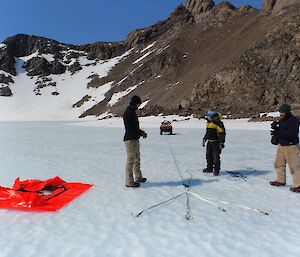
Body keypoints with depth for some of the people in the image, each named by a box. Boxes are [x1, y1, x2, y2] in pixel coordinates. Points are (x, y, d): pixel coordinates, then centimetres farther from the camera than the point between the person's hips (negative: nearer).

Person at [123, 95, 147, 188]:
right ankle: (129, 182, 6)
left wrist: (141, 132, 6)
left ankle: (138, 178, 32)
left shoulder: (133, 112, 15)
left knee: (137, 160, 19)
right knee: (130, 161, -4)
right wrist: (141, 133, -14)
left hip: (135, 139, 10)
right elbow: (130, 128, -21)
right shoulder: (128, 113, -16)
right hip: (130, 140, -10)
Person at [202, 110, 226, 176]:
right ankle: (209, 168, 29)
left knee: (216, 157, -4)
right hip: (209, 142, 8)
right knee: (208, 156, 15)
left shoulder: (218, 123, -16)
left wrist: (222, 143, -19)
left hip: (216, 143, -8)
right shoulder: (208, 123, 11)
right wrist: (204, 139, 26)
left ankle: (216, 170, 7)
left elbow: (222, 134, -17)